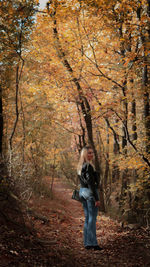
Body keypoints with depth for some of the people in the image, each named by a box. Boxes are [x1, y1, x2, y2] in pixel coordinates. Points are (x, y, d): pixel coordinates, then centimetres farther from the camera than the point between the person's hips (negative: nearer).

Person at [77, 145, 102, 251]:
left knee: (87, 218, 13)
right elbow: (91, 183, -20)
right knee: (92, 219, -4)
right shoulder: (89, 166, -16)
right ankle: (93, 243, 0)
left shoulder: (81, 166, 13)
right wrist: (96, 198, -19)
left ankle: (87, 243, 18)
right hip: (90, 192, -9)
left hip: (82, 191, 9)